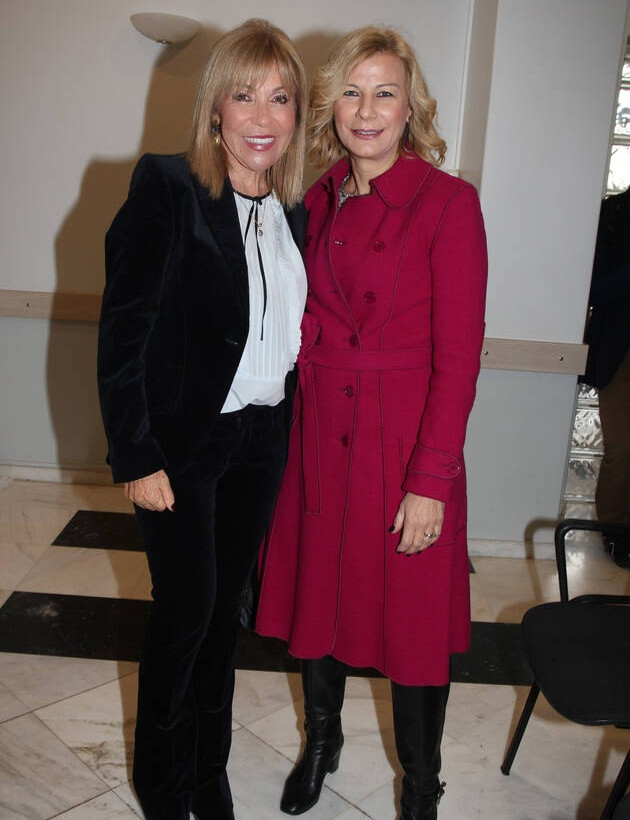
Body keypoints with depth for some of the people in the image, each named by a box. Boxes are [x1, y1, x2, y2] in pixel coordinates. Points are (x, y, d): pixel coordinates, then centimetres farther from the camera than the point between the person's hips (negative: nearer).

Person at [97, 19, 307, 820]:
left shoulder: (293, 212, 6)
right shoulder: (167, 190, -12)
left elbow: (284, 331, 11)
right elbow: (122, 334, -14)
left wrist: (283, 424, 5)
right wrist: (137, 457, -15)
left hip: (261, 441, 6)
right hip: (183, 444, -5)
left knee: (226, 605, 16)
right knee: (187, 609, 5)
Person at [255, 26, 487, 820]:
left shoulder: (448, 202, -9)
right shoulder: (318, 203, 6)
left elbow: (458, 353, -12)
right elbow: (306, 328, 10)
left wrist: (431, 480, -15)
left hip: (407, 443, -4)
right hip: (321, 434, 5)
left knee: (411, 617, 8)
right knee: (318, 595, 18)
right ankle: (321, 741, 45)